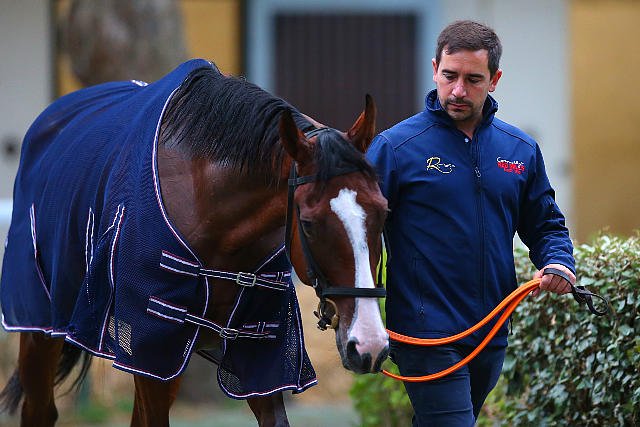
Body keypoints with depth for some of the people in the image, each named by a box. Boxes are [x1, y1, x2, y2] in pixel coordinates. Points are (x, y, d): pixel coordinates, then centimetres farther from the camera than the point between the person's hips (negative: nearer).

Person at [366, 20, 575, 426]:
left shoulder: (521, 150, 9)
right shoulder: (396, 146, -6)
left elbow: (546, 225, 18)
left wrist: (558, 263, -5)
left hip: (492, 337, 5)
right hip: (424, 332, -5)